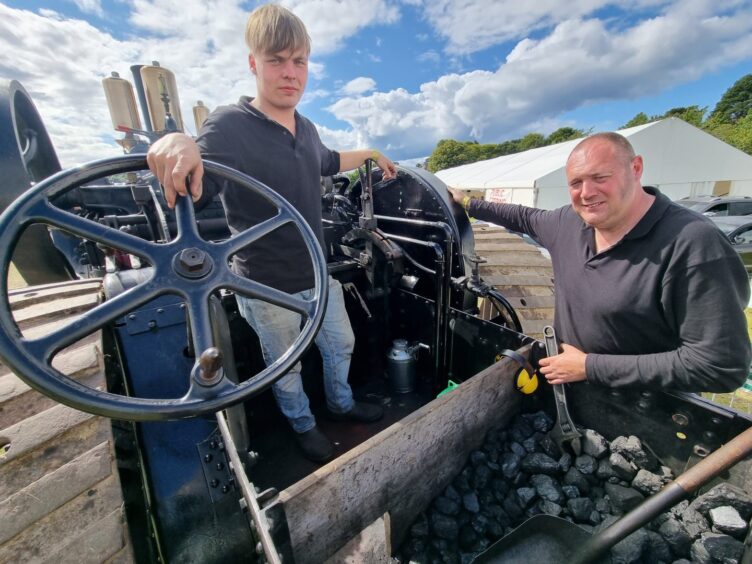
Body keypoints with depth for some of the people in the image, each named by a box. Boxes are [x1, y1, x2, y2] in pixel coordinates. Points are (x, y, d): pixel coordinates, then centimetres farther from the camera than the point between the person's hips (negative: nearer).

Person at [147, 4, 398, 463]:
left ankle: (342, 403, 53)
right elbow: (188, 196, -27)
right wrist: (177, 147, -47)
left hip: (319, 274, 7)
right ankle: (304, 425, 48)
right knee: (286, 368, 18)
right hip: (269, 288, -6)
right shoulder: (229, 126, -17)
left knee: (341, 344, 24)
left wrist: (370, 154, 33)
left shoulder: (306, 128, 5)